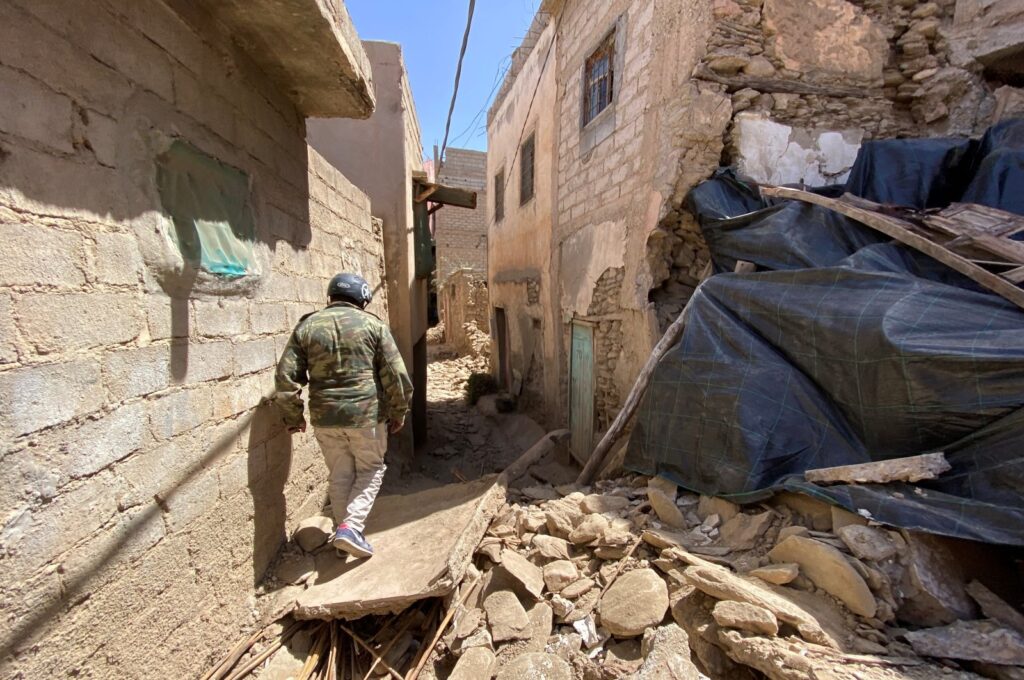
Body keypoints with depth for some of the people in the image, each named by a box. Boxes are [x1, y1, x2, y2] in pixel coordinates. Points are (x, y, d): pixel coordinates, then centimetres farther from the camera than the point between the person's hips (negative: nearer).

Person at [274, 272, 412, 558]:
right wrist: (398, 414, 6)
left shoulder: (307, 326, 4)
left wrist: (293, 416, 14)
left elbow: (286, 377, 2)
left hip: (325, 417, 3)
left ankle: (345, 533, 28)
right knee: (371, 470, 16)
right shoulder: (372, 325, -3)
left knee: (340, 475, 18)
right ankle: (351, 527, 4)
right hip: (366, 414, -3)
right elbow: (396, 375, -6)